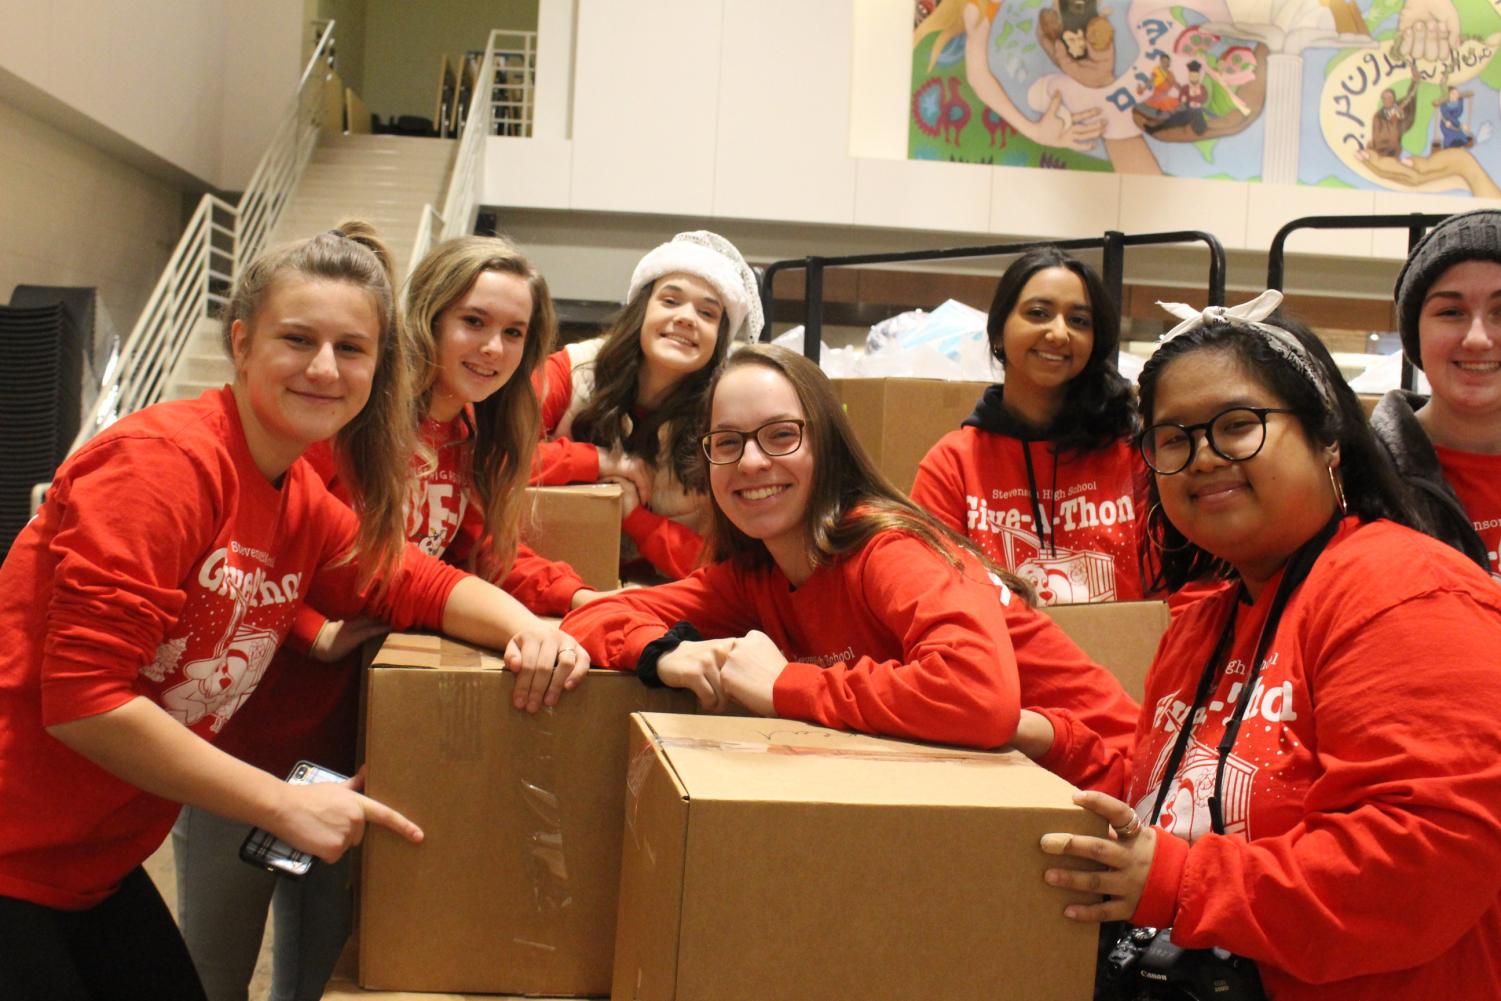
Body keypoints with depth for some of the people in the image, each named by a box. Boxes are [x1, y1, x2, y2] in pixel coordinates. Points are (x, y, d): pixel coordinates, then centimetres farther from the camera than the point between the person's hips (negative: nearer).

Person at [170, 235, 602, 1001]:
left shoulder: (472, 442, 7)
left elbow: (489, 555, 7)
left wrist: (578, 599, -6)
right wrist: (318, 631, -30)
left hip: (348, 749, 7)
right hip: (246, 741, -7)